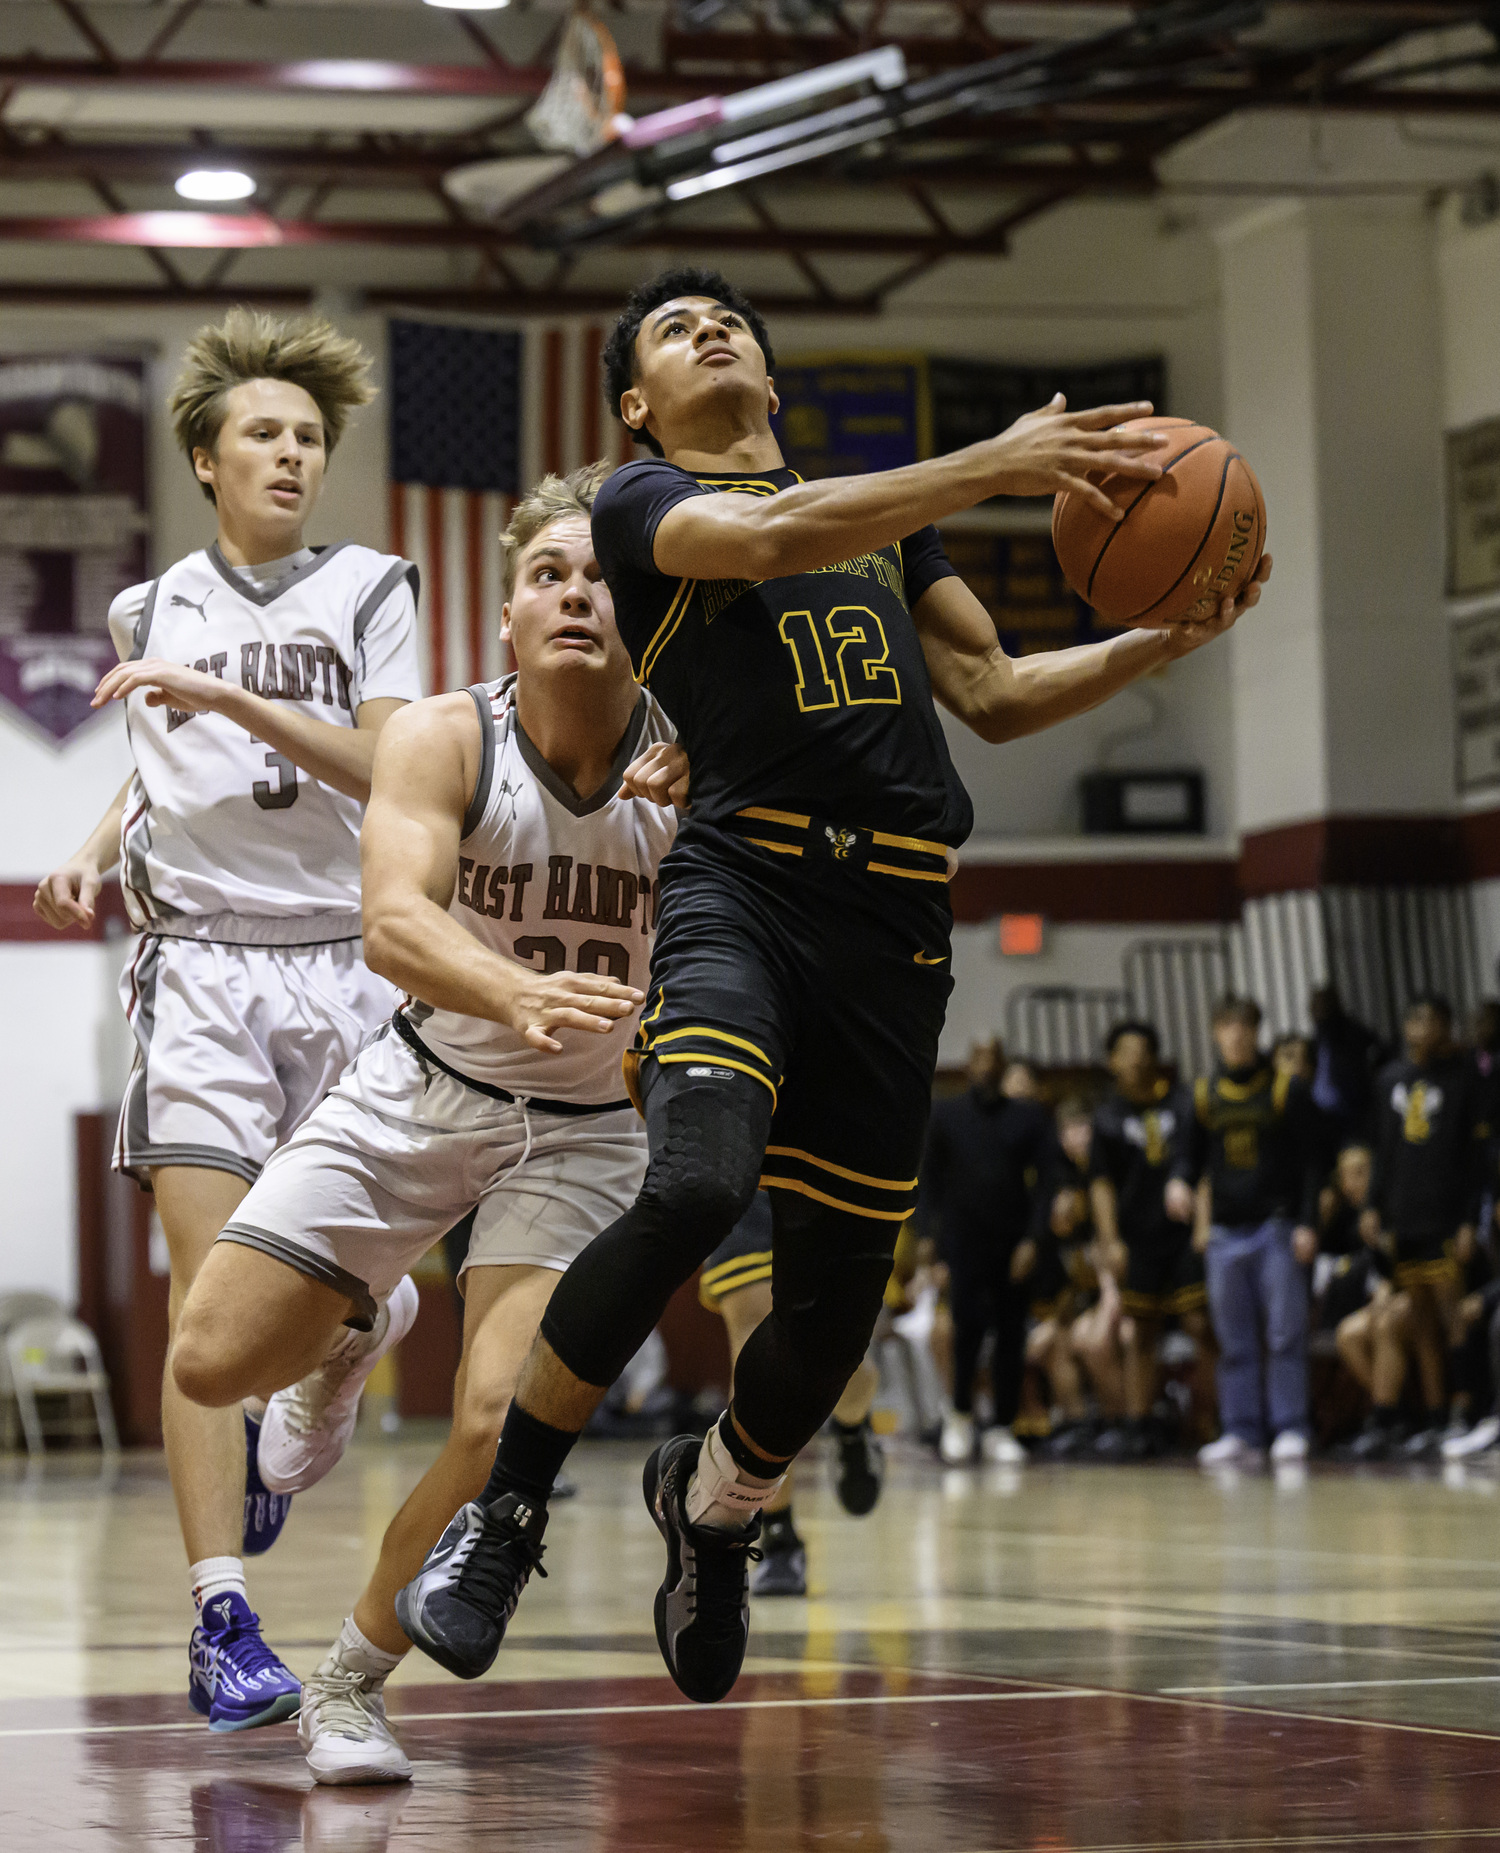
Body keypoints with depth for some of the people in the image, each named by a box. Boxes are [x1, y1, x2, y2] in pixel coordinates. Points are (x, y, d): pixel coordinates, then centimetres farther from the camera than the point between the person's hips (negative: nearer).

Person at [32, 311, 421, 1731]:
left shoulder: (369, 589, 4)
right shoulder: (152, 611, 10)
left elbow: (382, 768, -10)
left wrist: (225, 695, -19)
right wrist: (98, 846, 10)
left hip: (343, 963, 0)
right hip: (199, 962, 0)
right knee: (211, 1287, -12)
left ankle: (274, 1433, 35)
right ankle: (222, 1620, -13)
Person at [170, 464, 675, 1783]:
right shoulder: (445, 740, -20)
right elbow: (394, 923, -35)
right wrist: (517, 995, -57)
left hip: (584, 1128, -1)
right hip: (421, 1090, 1)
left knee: (501, 1427, -19)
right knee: (213, 1362, -5)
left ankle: (352, 1684, 5)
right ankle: (345, 1334, 33)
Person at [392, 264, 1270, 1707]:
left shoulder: (883, 509, 26)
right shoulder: (642, 504, 8)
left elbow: (993, 694, 26)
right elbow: (770, 535, -14)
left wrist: (1162, 642, 10)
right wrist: (992, 467, -22)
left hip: (892, 917, 5)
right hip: (743, 878, -5)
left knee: (838, 1287, 6)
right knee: (696, 1184, -30)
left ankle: (713, 1501, 38)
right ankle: (506, 1508, -13)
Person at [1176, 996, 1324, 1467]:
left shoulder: (1287, 1090, 2)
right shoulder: (1204, 1096, 11)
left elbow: (1309, 1163, 1)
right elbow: (1192, 1156, 15)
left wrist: (1306, 1224, -8)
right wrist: (1179, 1181, -8)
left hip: (1278, 1229, -3)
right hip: (1226, 1231, 3)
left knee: (1284, 1335, -7)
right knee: (1234, 1341, 4)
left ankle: (1289, 1429, -4)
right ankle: (1241, 1432, 7)